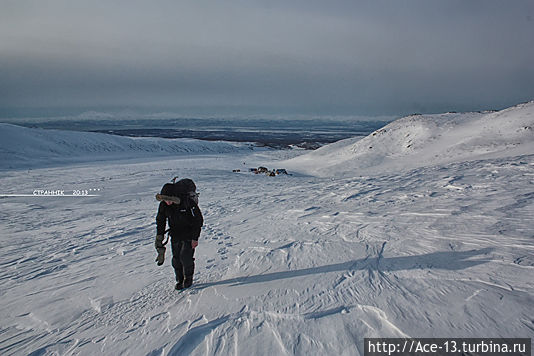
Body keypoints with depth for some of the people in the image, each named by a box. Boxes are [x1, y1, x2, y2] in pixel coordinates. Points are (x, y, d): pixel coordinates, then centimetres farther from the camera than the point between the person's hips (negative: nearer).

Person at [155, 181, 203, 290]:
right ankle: (179, 280, 23)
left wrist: (195, 238, -15)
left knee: (185, 257, -8)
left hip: (188, 234, -4)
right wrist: (159, 240, 2)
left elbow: (199, 220, -16)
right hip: (175, 235, 4)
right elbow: (160, 221, 5)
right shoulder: (163, 204, -10)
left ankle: (188, 279, 15)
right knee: (176, 258, 4)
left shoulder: (188, 201, -25)